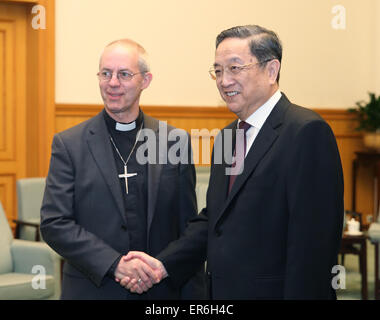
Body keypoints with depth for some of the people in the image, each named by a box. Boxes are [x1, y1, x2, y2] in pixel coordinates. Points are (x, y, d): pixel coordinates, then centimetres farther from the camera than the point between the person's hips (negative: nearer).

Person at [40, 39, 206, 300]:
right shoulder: (69, 144, -2)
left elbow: (188, 229, 4)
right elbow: (54, 223, -8)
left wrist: (194, 295, 0)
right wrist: (114, 263, -18)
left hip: (162, 290, 2)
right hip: (93, 290, -1)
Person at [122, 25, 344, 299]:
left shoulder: (307, 132, -15)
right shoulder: (225, 137, 13)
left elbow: (312, 236, -21)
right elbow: (212, 219, 13)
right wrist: (164, 264, 0)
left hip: (273, 291, -8)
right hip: (222, 290, 8)